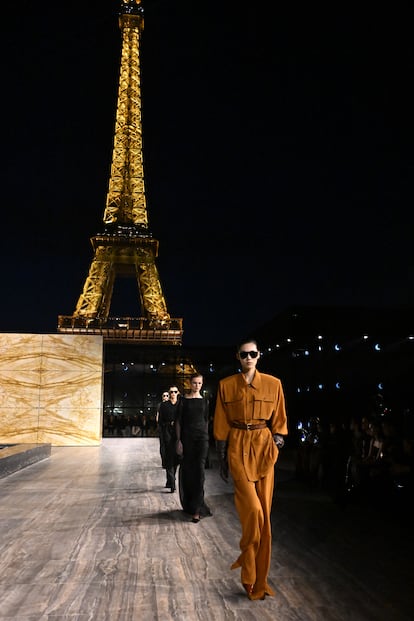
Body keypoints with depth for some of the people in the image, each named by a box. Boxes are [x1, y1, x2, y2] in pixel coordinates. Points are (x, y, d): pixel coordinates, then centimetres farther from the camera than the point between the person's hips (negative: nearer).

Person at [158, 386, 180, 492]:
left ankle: (170, 481, 22)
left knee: (176, 458, 4)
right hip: (167, 432, -2)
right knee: (169, 457, -9)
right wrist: (169, 424, -7)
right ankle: (172, 483, -11)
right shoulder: (163, 405, 7)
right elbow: (160, 421, 7)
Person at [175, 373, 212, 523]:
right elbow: (179, 421, 0)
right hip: (187, 436, -1)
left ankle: (196, 509, -10)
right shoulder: (184, 400, 1)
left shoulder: (205, 401, 8)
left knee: (200, 470, -9)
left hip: (202, 437, 1)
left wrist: (206, 437, 13)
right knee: (188, 471, 6)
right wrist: (179, 440, -6)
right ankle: (189, 504, 24)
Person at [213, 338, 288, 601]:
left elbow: (279, 419, 9)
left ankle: (259, 578, 21)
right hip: (238, 448, -1)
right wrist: (222, 459, 2)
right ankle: (250, 575, 11)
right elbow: (221, 425, 3)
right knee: (252, 508, -13)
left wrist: (278, 438, -8)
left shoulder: (273, 383, 3)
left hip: (264, 448, 2)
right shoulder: (226, 385, 2)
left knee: (264, 512, 5)